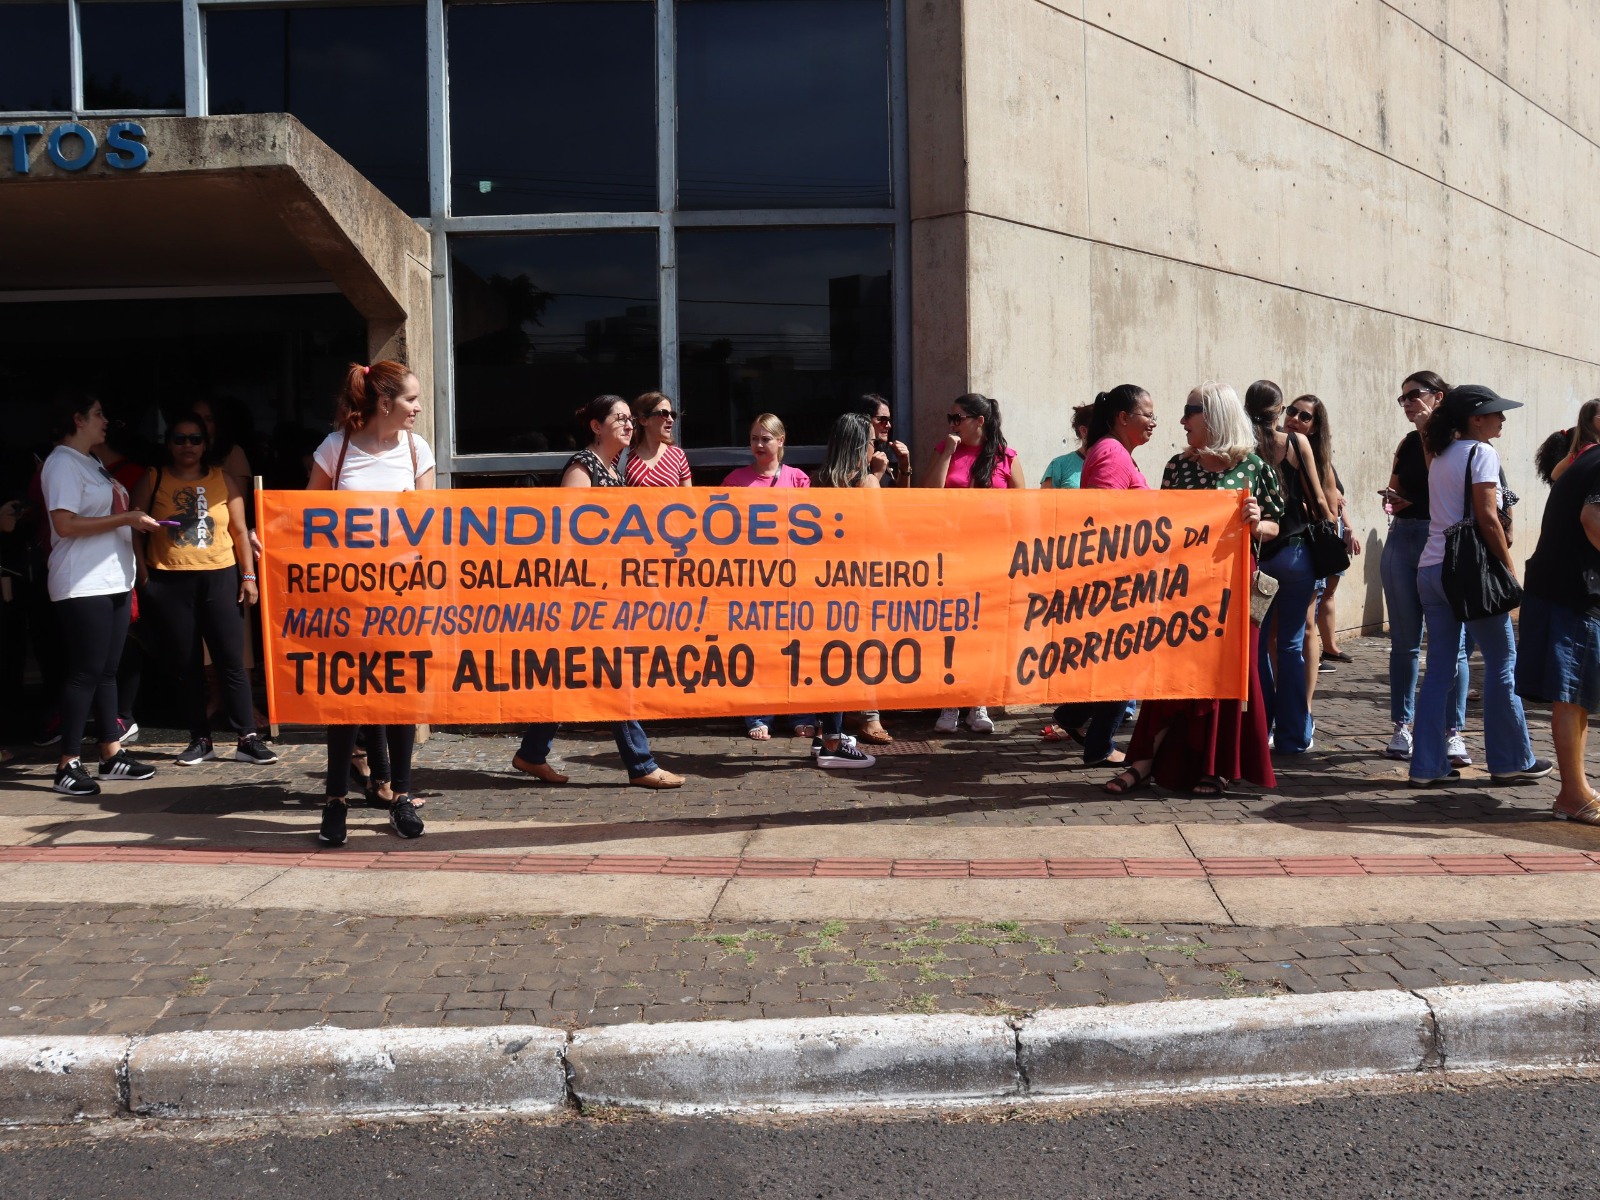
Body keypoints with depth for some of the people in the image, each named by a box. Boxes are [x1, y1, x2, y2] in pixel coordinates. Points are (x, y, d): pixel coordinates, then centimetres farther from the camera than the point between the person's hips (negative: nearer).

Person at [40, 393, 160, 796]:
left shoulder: (91, 463, 19)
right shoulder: (63, 463, -10)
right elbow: (65, 524, -19)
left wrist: (136, 521, 10)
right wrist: (125, 519, -17)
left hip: (113, 581, 9)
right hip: (83, 586, -9)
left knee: (108, 669, 11)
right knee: (85, 672, -7)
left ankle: (111, 754, 17)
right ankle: (68, 766, -2)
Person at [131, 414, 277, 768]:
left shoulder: (222, 480, 8)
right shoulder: (152, 481, 6)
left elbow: (239, 531, 8)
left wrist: (249, 576, 2)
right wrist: (143, 577, -3)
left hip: (220, 578, 0)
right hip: (169, 583, 0)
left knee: (232, 662, -3)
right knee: (185, 666, 5)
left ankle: (248, 739, -1)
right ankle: (200, 739, 14)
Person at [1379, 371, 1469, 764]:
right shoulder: (1406, 444, 14)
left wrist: (1429, 437, -16)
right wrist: (1393, 502, 0)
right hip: (1402, 540, 6)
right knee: (1404, 642, 9)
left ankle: (1453, 733, 3)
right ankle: (1401, 727, 16)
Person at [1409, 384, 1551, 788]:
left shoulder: (1440, 456, 16)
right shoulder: (1481, 453, -8)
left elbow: (1443, 513, 13)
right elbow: (1487, 518, -14)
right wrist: (1510, 567, -8)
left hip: (1430, 568, 8)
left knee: (1439, 668, 8)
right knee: (1502, 663, 5)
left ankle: (1427, 766, 7)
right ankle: (1511, 761, 12)